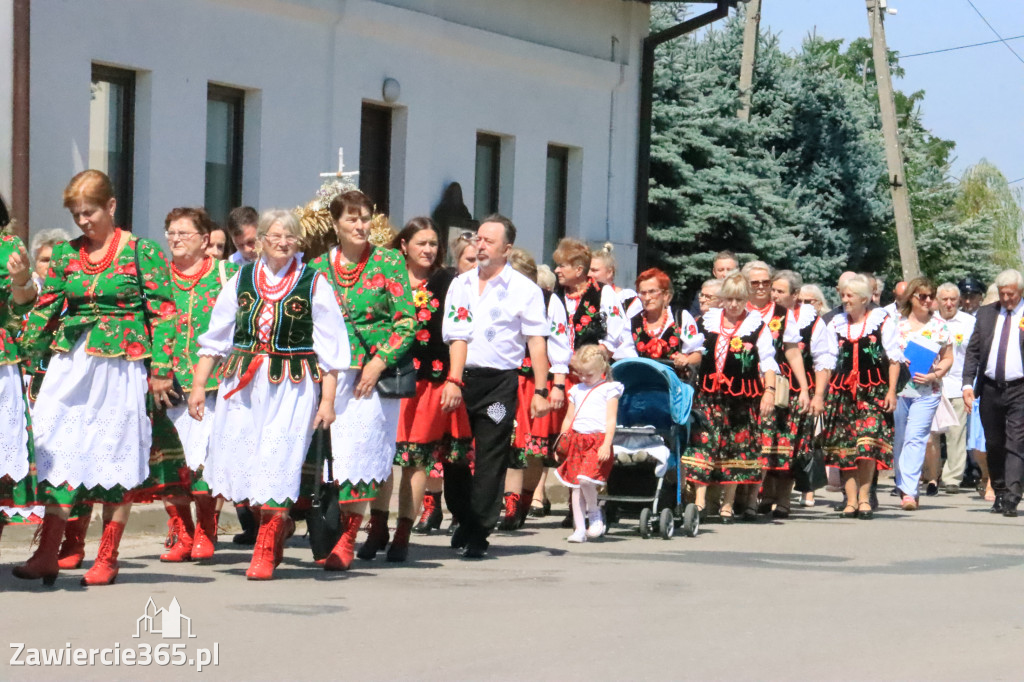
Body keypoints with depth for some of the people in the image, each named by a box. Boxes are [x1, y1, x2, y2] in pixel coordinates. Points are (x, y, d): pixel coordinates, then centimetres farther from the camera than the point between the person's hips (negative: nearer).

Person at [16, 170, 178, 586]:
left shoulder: (142, 253, -4)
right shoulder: (66, 254, 9)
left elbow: (163, 313, -4)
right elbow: (45, 310, 13)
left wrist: (161, 370, -8)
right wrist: (23, 355, 8)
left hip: (122, 364, -4)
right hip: (71, 364, 4)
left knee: (118, 456, 2)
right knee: (61, 450, -1)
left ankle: (107, 559, 11)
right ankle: (47, 555, 2)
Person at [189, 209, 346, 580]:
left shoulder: (314, 284, 1)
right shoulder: (241, 279, 9)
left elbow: (329, 348, 1)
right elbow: (216, 336, 14)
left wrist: (327, 400, -4)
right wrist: (198, 384, 9)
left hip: (293, 386, -3)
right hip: (242, 383, 3)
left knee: (277, 465, -7)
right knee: (238, 460, 0)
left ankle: (265, 552, 3)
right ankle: (272, 534, 22)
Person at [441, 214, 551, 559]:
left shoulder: (525, 290, 1)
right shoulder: (461, 284, 11)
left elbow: (537, 342, -3)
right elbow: (457, 336, 2)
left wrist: (540, 391, -10)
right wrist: (453, 381, -10)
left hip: (500, 382, -3)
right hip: (461, 379, 4)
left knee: (490, 459, -3)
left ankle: (478, 534, 2)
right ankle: (463, 521, 23)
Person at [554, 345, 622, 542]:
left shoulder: (609, 389, 1)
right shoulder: (576, 390, 18)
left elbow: (611, 419, -4)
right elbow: (569, 418, 23)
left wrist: (606, 445, -13)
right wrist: (560, 442, 19)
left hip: (597, 440, -6)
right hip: (576, 440, 6)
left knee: (586, 478, -22)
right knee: (575, 484, 3)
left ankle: (594, 514, 3)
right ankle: (579, 528, 7)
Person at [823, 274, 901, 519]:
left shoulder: (882, 322, 2)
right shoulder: (836, 324, 12)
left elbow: (894, 359, 3)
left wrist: (891, 392, -3)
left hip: (873, 391, -3)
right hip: (843, 390, 3)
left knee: (868, 443, -14)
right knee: (844, 446, -1)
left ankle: (864, 497, -4)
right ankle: (851, 500, 2)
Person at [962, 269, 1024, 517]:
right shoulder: (986, 313, 10)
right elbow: (973, 351, 10)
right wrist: (968, 384, 1)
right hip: (990, 388, 4)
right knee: (994, 445, 11)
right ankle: (999, 494, 23)